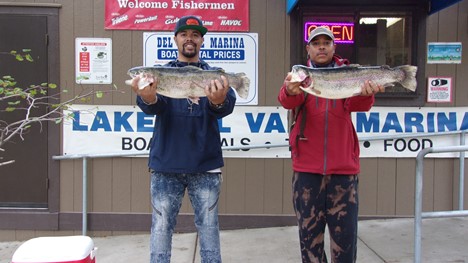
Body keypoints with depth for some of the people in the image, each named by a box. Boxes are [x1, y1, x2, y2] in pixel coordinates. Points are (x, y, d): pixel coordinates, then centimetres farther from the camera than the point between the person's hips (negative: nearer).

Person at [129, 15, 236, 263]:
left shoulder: (213, 74, 6)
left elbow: (227, 106, -13)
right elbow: (154, 106, -11)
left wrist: (218, 101, -37)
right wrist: (148, 98, -35)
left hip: (205, 165, 0)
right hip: (165, 164, 0)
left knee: (208, 226, 7)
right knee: (161, 227, 6)